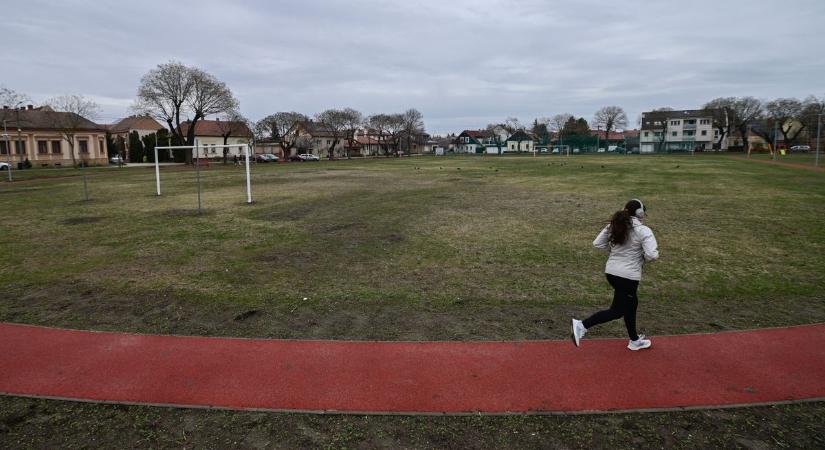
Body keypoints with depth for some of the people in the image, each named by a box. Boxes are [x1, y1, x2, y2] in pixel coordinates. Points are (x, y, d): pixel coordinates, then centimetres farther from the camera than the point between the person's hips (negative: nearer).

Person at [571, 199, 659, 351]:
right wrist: (643, 258, 0)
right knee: (618, 310, 5)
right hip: (628, 276, -7)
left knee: (631, 304, 24)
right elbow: (652, 255, -21)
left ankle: (634, 341, 38)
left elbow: (597, 243, 4)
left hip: (611, 272, 7)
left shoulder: (614, 226, 2)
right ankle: (583, 325, -7)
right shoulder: (643, 231, -14)